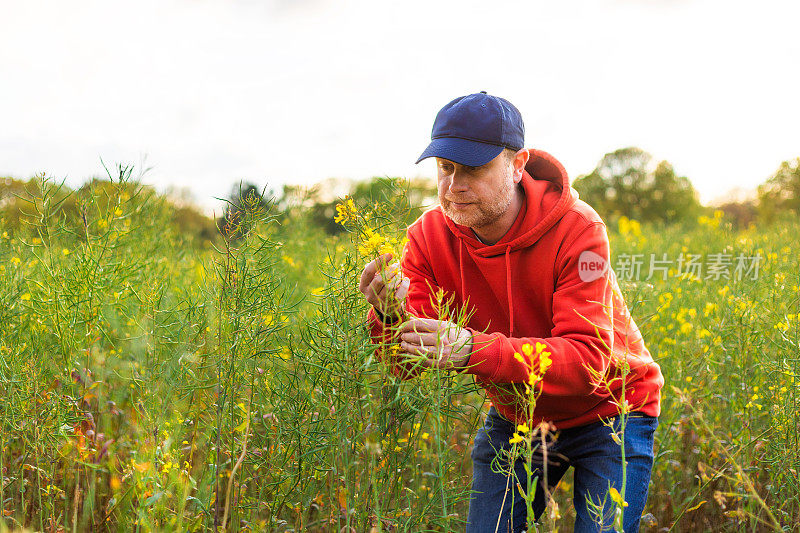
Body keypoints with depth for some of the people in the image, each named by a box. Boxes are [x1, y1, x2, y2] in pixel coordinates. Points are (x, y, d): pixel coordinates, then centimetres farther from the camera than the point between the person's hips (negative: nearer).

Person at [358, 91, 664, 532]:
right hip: (514, 418, 4)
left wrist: (473, 350, -49)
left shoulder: (577, 229, -27)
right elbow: (407, 364, -19)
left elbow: (589, 360, -36)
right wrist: (389, 315, -43)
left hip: (607, 414, -3)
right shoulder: (430, 236, -15)